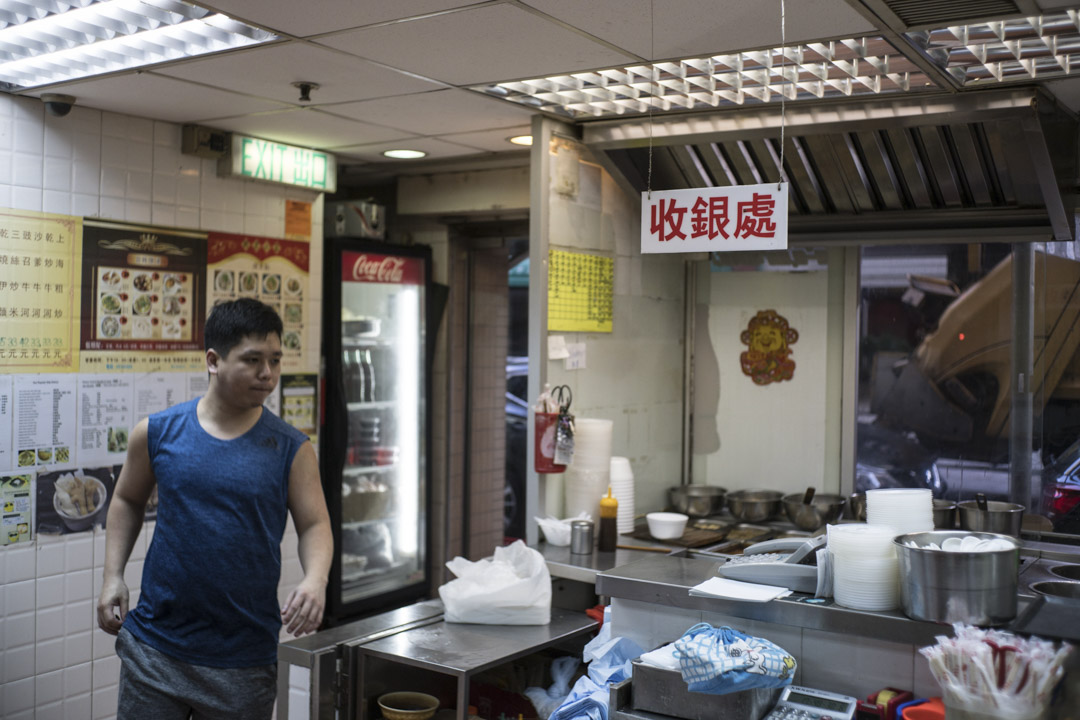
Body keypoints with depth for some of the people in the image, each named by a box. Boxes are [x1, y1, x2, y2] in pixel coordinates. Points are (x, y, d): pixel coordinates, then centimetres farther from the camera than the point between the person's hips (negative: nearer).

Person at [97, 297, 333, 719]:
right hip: (155, 647, 1)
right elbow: (128, 501, 14)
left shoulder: (291, 448, -4)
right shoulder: (157, 432, 0)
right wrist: (113, 576, 6)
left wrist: (315, 579, -20)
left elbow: (315, 525, -2)